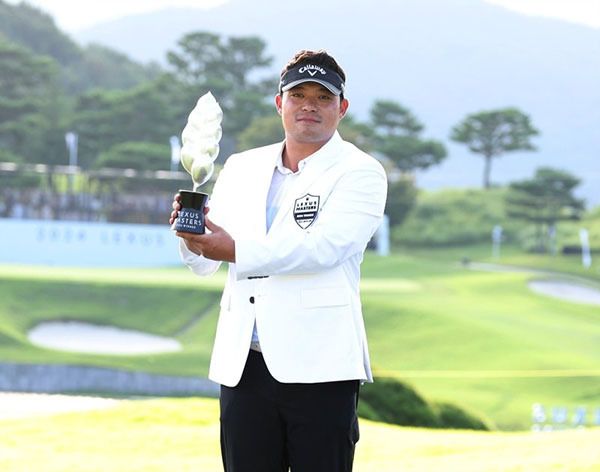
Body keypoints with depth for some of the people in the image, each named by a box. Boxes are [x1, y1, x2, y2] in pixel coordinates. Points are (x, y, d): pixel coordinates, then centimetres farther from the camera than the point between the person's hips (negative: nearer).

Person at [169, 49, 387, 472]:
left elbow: (323, 248, -17)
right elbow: (204, 263, 13)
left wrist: (237, 252, -27)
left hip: (319, 368, -5)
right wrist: (191, 230, -11)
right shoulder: (242, 169, 17)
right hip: (244, 365, 5)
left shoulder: (360, 174, 0)